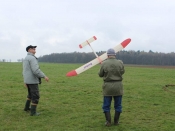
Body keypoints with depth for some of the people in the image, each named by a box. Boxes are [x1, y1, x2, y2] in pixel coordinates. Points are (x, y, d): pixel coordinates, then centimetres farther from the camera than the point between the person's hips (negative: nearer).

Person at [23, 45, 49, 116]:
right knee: (36, 96, -2)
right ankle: (33, 112, 0)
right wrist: (44, 76, -22)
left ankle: (27, 107, 37)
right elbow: (36, 70, -27)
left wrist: (25, 81, 24)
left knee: (31, 94, 26)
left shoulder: (26, 59, 15)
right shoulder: (32, 58, -17)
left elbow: (25, 71, 19)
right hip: (33, 80, -10)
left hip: (28, 80, 10)